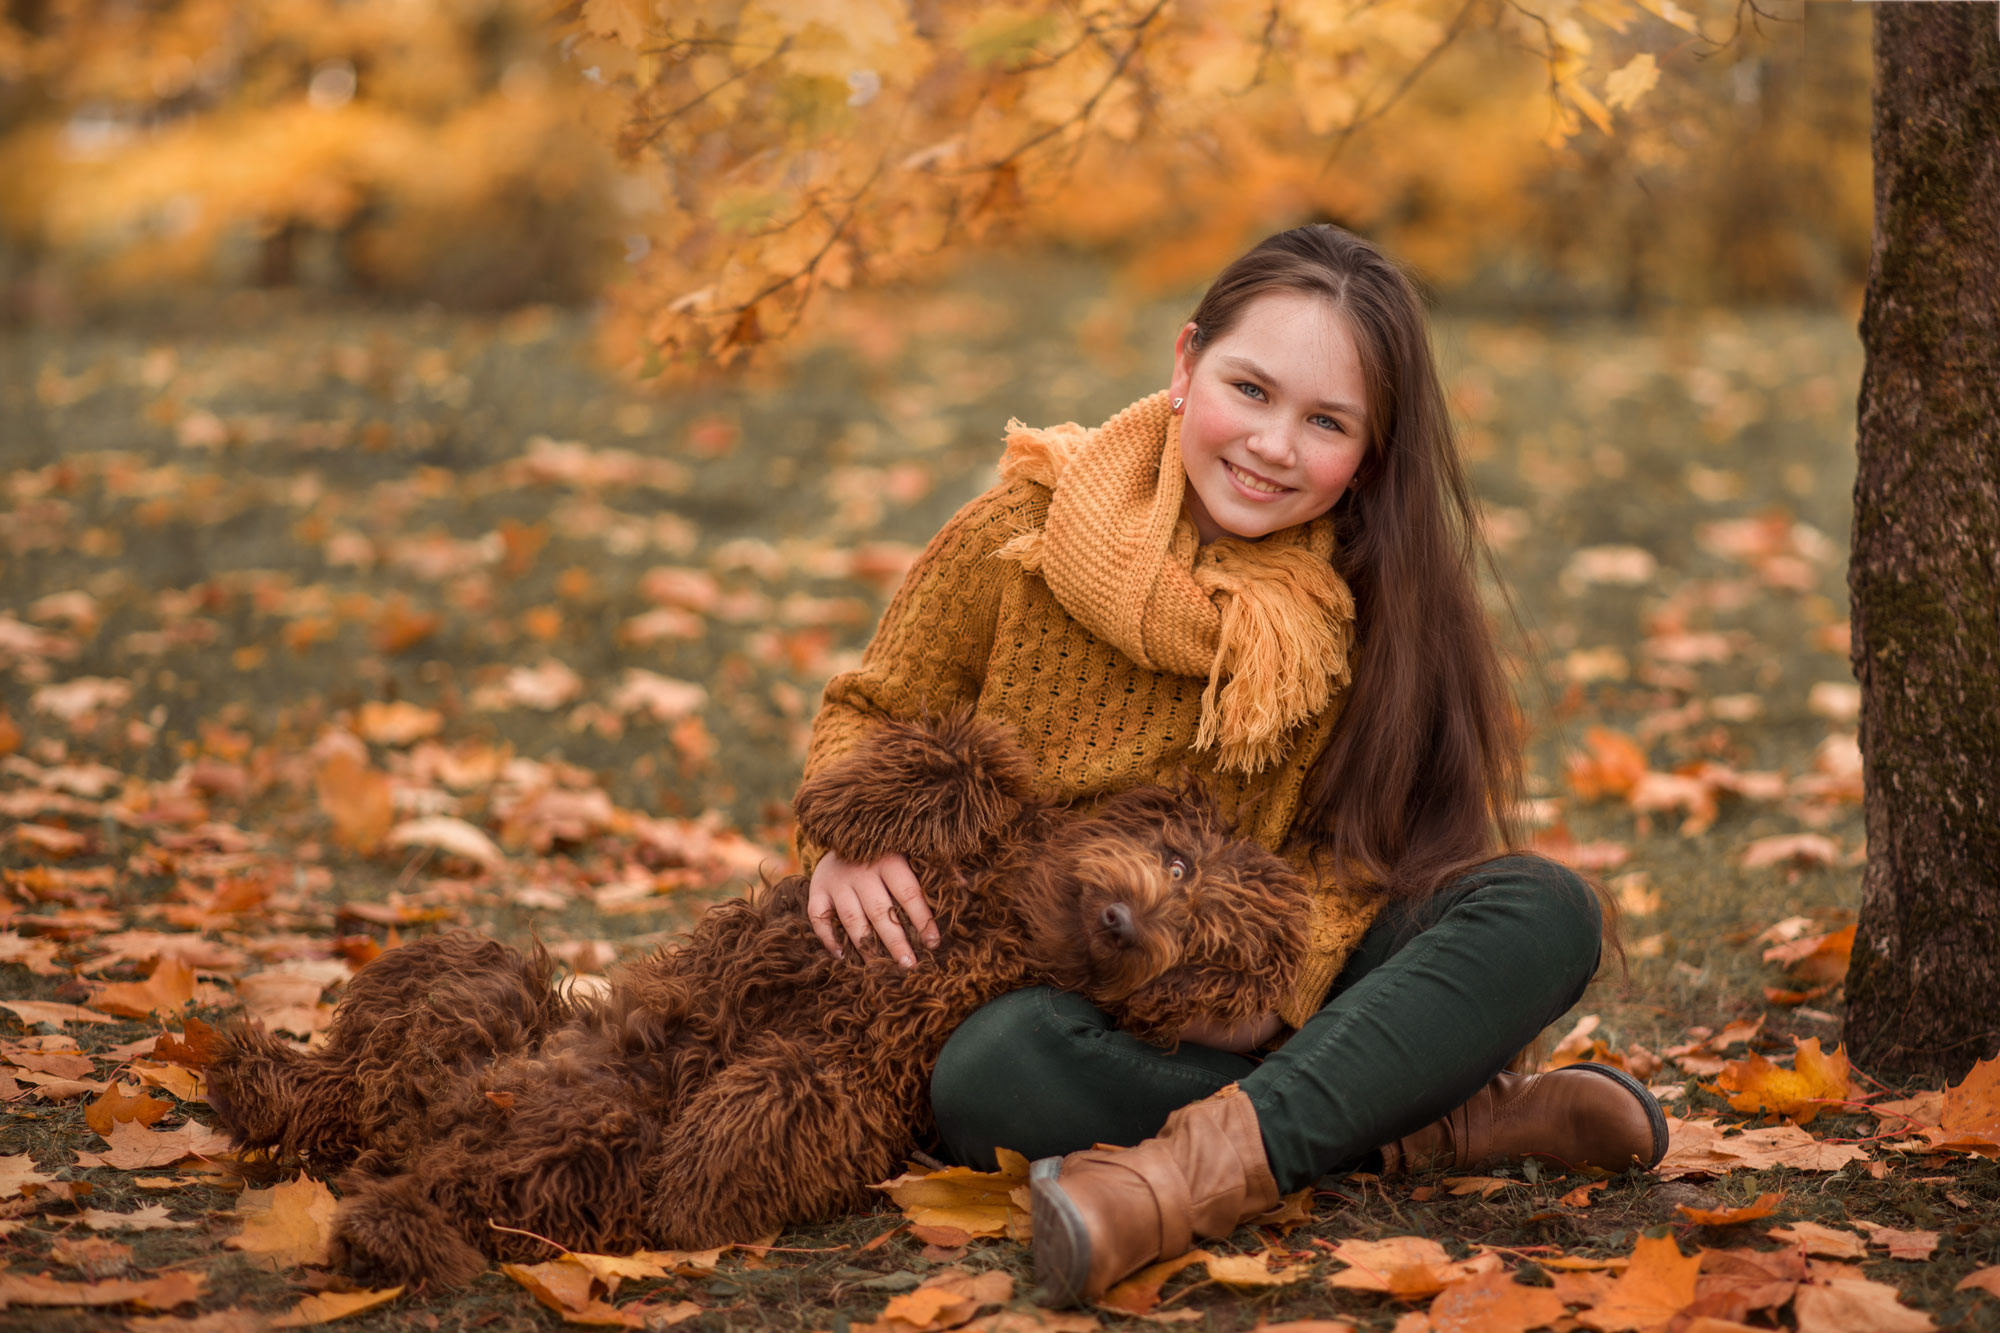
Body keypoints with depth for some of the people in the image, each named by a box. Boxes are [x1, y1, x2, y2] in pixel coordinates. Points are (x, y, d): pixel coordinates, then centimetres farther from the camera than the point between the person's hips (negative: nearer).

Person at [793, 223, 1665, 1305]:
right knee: (998, 1064, -38)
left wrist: (1286, 972, -25)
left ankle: (1213, 1157, -38)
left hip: (1249, 1010, 2)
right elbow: (872, 712, 5)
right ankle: (1433, 1126, -26)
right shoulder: (1025, 533, -7)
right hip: (1050, 998, -1)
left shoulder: (1368, 605, -2)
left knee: (1543, 910, -22)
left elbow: (1354, 844, -4)